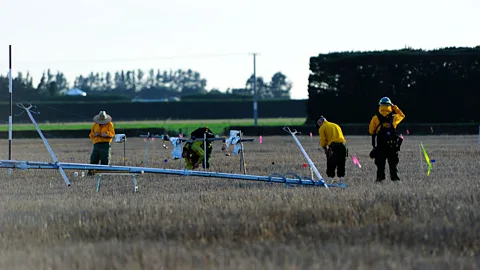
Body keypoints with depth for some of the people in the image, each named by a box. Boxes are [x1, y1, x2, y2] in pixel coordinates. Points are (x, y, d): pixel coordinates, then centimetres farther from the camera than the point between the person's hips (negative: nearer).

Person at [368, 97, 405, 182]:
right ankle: (394, 176, 9)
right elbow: (402, 115, 19)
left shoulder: (375, 118, -6)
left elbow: (371, 131, 1)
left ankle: (380, 176, 1)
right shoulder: (393, 118, -3)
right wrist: (395, 107, 21)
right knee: (393, 162, 10)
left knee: (380, 162, 5)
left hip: (380, 145, -1)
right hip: (392, 145, 1)